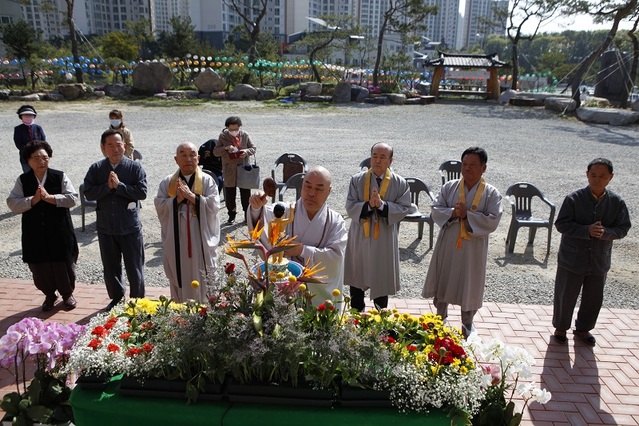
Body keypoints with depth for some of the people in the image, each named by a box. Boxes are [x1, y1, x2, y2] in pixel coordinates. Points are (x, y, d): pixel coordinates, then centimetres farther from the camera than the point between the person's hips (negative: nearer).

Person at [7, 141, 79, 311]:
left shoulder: (60, 177, -4)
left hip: (60, 233, -2)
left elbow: (72, 198, -12)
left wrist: (49, 197, -20)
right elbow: (13, 204, -6)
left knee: (64, 265, 8)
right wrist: (33, 200, -20)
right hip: (35, 235, 2)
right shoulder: (22, 180, 1)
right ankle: (49, 295, 32)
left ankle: (67, 293, 30)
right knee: (40, 269, 10)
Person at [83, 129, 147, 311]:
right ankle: (116, 298, 37)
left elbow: (142, 192, -17)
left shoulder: (135, 167, -8)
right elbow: (88, 193, -7)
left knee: (134, 268, 7)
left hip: (130, 227, -3)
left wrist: (119, 186, -22)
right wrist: (107, 186, -20)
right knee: (110, 267, 18)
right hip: (106, 227, 3)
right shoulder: (96, 169, 1)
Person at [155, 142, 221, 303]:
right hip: (176, 242, 2)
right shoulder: (167, 182, 6)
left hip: (200, 241, -2)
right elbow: (159, 206, -2)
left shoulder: (207, 181, 1)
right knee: (179, 281, 9)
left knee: (201, 284, 3)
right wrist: (177, 199, -16)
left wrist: (191, 196, -17)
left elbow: (213, 206, -10)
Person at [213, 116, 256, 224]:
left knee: (246, 193, 8)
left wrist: (246, 152, -17)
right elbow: (215, 152, -3)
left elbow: (253, 148, 5)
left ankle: (248, 213, 23)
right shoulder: (223, 136, -3)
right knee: (229, 193, 7)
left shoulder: (245, 135, -2)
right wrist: (225, 148, -21)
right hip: (229, 170, 0)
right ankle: (232, 213, 25)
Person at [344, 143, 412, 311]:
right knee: (357, 278, 14)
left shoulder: (400, 183, -6)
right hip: (360, 236, 1)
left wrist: (382, 205, -23)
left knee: (382, 279, 10)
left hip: (385, 239, -1)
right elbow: (350, 207, -7)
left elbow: (405, 208, -10)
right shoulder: (357, 180, -4)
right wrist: (368, 205, -25)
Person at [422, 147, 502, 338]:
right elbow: (436, 210, -5)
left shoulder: (492, 194, -7)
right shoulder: (449, 187, -1)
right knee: (442, 283, 14)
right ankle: (440, 319, 36)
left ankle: (467, 324, 32)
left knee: (469, 286, 10)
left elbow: (492, 222, -16)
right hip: (448, 245, 2)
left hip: (473, 249, -2)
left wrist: (467, 215, -23)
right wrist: (453, 213, -22)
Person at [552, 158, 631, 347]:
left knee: (594, 299, 16)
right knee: (565, 296, 9)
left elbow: (623, 228, -3)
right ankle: (561, 327, 31)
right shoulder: (574, 198, -13)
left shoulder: (617, 202, -5)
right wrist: (587, 230, -26)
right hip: (572, 259, -3)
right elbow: (561, 224, -14)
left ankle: (583, 328, 39)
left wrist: (605, 232, -23)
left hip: (600, 261, 3)